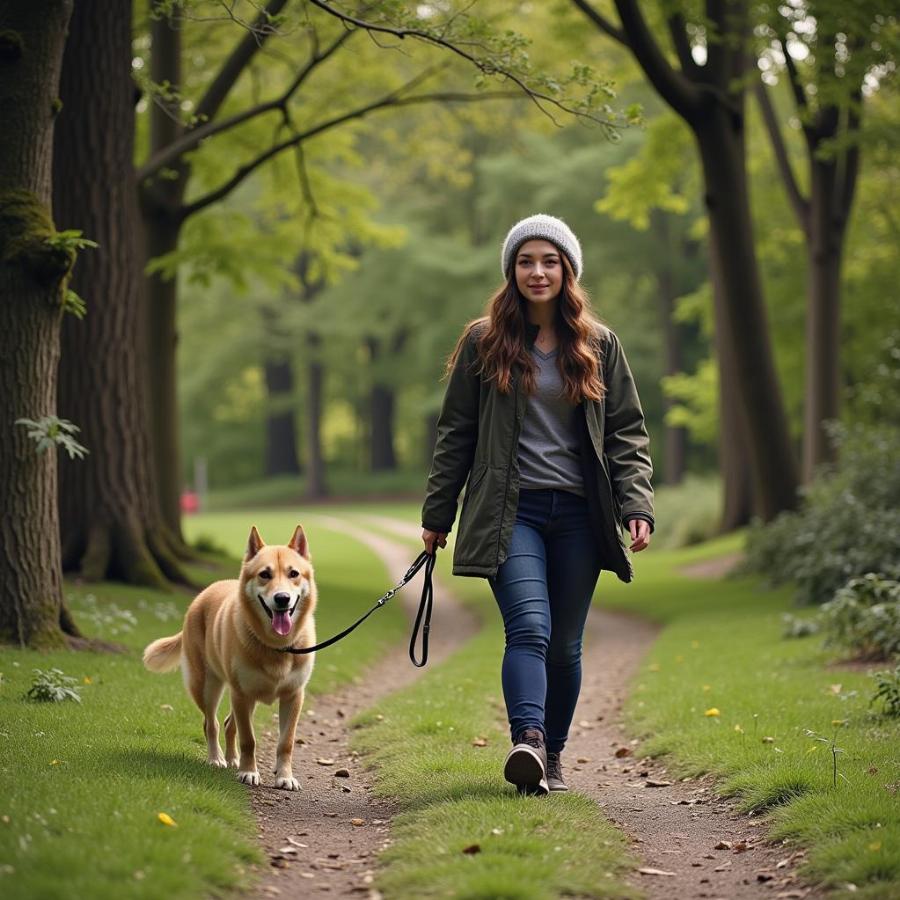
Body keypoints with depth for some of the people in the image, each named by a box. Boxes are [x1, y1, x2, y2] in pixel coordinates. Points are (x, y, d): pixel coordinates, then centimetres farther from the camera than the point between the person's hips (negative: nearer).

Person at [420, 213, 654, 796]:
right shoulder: (483, 343, 6)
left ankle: (553, 754, 19)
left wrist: (637, 504, -5)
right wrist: (437, 516, 8)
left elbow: (627, 433, 9)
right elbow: (456, 434, 9)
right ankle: (528, 742, -34)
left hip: (579, 513, 2)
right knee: (530, 628, -21)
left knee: (565, 644, 6)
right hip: (511, 510, -2)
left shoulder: (599, 345, 9)